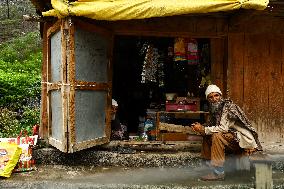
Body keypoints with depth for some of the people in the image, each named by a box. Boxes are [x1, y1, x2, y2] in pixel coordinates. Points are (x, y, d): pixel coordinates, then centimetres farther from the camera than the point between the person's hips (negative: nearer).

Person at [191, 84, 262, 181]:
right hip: (232, 138, 9)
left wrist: (203, 129, -21)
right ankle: (209, 165, 9)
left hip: (244, 140, -9)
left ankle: (218, 173, -22)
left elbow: (223, 128, -28)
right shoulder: (213, 109, 7)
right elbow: (211, 124, 12)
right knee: (207, 136, 5)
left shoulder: (228, 106, -18)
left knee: (217, 136, -29)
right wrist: (200, 127, -8)